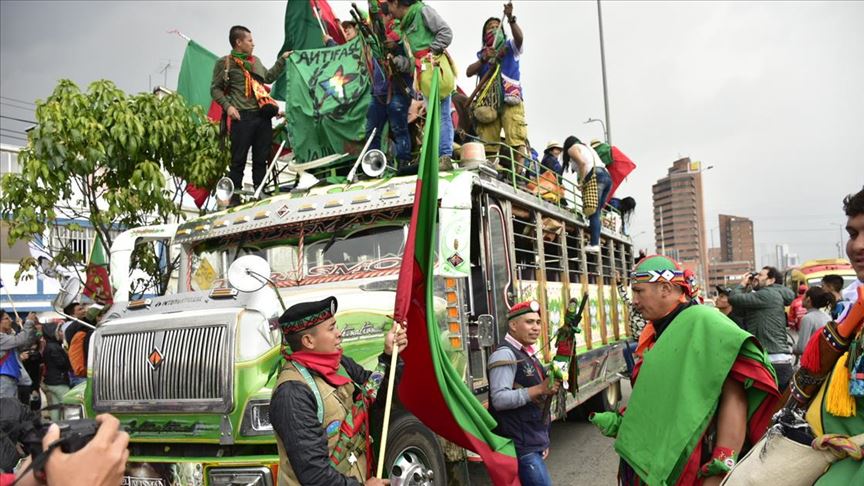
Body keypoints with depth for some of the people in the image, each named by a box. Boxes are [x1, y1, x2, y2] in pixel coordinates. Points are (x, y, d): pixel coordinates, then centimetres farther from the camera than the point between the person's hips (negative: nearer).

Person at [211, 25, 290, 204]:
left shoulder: (256, 61, 21)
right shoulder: (225, 62, 2)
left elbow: (269, 77, 35)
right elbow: (215, 89, 2)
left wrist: (282, 60, 33)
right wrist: (227, 106, -13)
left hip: (263, 115, 6)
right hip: (242, 117, -6)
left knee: (261, 158, 8)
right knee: (238, 160, -4)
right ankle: (234, 196, 1)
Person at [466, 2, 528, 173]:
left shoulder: (510, 47, 19)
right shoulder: (482, 54, 25)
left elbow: (520, 37, -5)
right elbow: (469, 72, 9)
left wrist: (511, 19, -22)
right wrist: (484, 59, -8)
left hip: (510, 99, -3)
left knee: (516, 139, -17)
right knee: (486, 143, -6)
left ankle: (518, 173, -24)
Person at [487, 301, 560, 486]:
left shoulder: (529, 355, 16)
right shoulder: (505, 354, -14)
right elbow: (499, 399, -24)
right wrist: (540, 389, -26)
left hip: (533, 443, 9)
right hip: (520, 446, -9)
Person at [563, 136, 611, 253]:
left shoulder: (572, 148, 13)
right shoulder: (588, 148, 35)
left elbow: (582, 163, -6)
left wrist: (581, 182, -5)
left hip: (594, 176, -7)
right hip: (606, 176, 7)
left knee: (593, 213, -14)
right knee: (596, 213, 5)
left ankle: (594, 244, -21)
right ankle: (596, 241, -4)